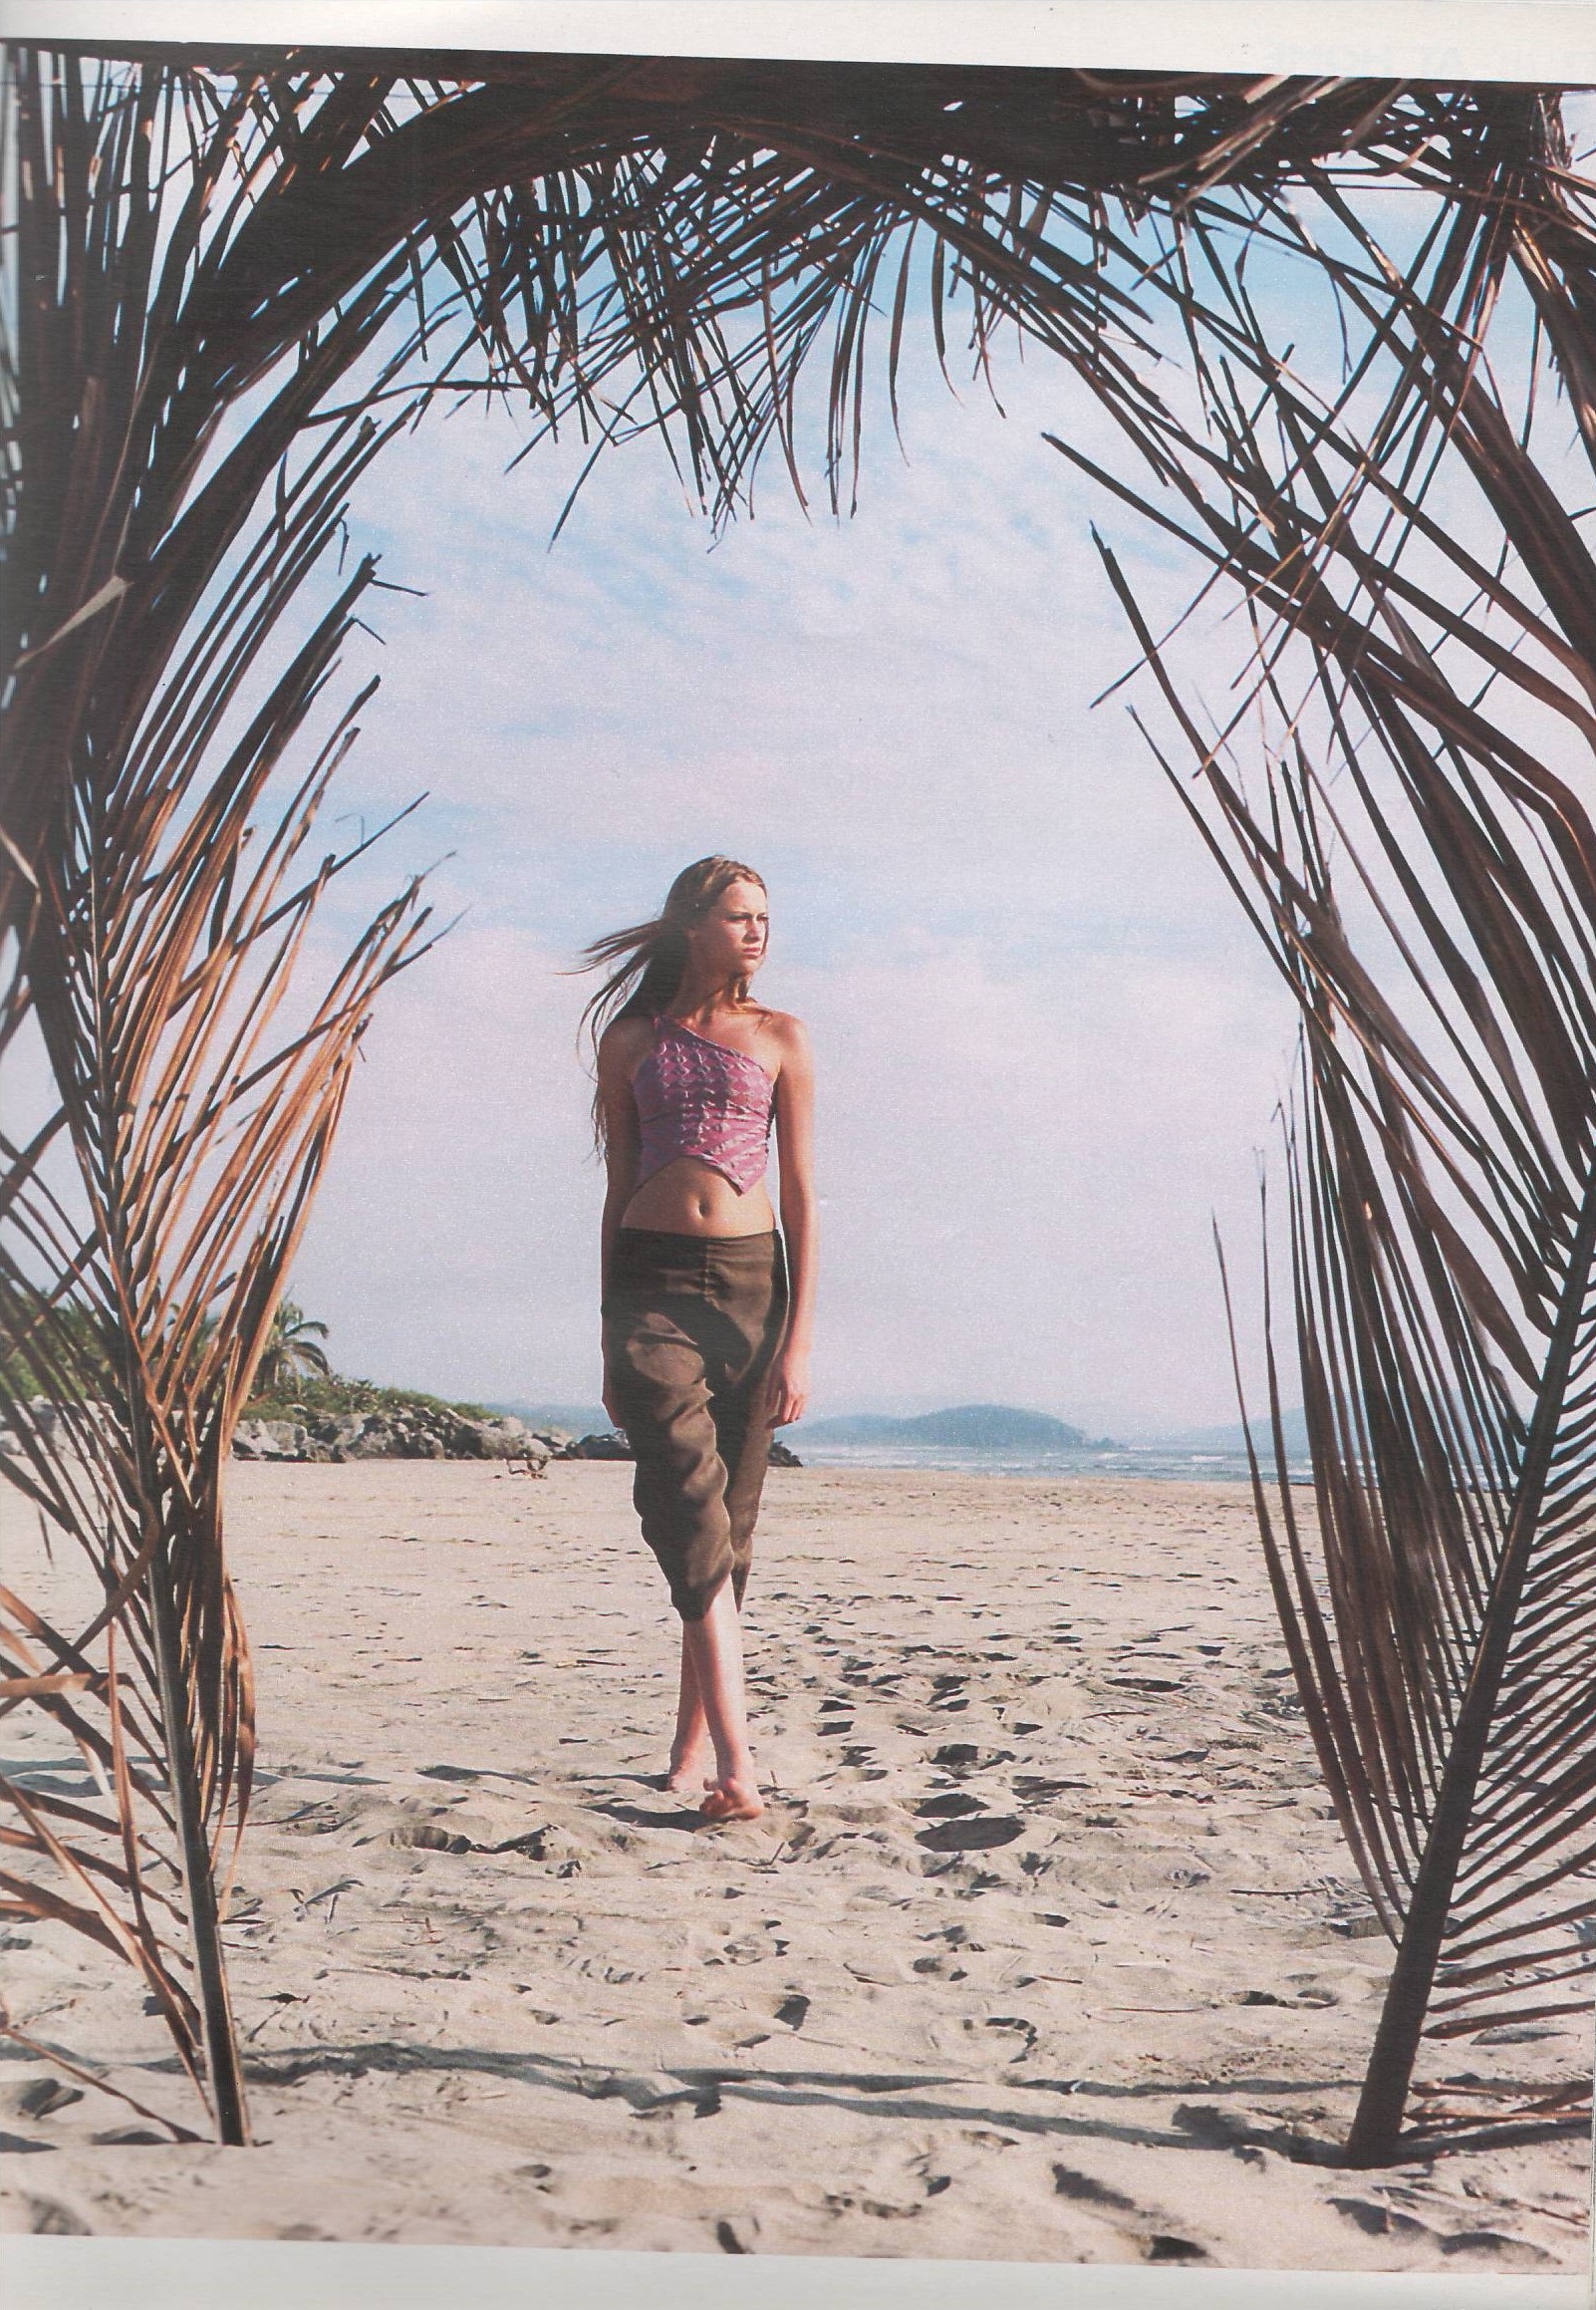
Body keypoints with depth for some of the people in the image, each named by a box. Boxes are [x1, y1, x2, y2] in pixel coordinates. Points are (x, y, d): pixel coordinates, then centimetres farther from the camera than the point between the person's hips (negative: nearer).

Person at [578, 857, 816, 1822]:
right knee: (690, 1498, -18)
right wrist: (611, 1341, 11)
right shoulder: (631, 1040, 12)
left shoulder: (779, 1037, 10)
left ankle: (694, 1744, 15)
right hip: (652, 1280, -1)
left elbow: (801, 1194, 5)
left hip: (750, 1276, 1)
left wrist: (800, 1339, -4)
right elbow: (618, 1191, 14)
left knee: (730, 1519, 3)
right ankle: (735, 1753, -25)